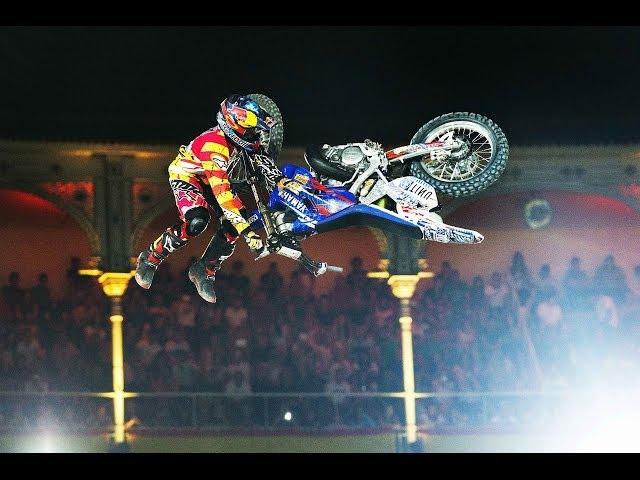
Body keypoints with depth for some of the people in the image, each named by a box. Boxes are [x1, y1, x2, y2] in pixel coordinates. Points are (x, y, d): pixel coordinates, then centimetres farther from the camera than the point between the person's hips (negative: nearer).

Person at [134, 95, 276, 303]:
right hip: (186, 174, -7)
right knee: (196, 222, -31)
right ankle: (150, 260, -9)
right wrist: (247, 230, -49)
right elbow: (222, 192, -46)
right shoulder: (215, 145, -41)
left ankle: (205, 271, 7)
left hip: (216, 176, 7)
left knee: (233, 224, -13)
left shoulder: (247, 140, -20)